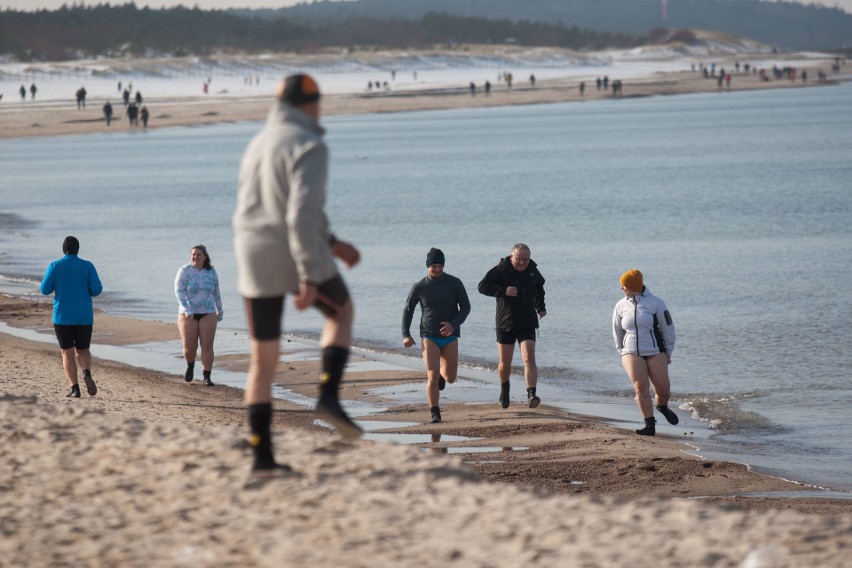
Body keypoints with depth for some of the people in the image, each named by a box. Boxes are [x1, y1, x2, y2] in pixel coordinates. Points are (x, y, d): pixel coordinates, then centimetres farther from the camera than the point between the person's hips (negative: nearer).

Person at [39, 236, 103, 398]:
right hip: (84, 317, 1)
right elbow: (97, 289, -7)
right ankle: (87, 373, -17)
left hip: (62, 317, -1)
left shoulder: (55, 266, -4)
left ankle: (75, 388, -4)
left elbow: (45, 290, -5)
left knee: (67, 353, 8)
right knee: (83, 351, 14)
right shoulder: (87, 266, -1)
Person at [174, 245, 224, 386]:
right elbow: (179, 291, -13)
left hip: (208, 314, 2)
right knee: (189, 347, -2)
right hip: (188, 315, -2)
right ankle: (190, 366, 30)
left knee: (207, 345, -7)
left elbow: (216, 292, 17)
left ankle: (206, 376, -4)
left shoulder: (211, 272, 5)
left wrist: (220, 310, 23)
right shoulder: (184, 271, -5)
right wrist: (186, 310, -24)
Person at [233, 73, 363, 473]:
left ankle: (262, 455, 9)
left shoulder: (258, 146, 16)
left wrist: (330, 244, 28)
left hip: (255, 259, 6)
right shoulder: (308, 147, -10)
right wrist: (311, 277, -24)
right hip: (297, 258, -6)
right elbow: (303, 214, -22)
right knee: (341, 313, 22)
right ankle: (329, 396, 3)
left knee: (263, 359, 12)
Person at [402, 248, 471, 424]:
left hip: (450, 337, 1)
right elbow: (408, 310, 11)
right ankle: (435, 413, -7)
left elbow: (465, 307, 1)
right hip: (429, 337, -1)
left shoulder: (454, 283, -2)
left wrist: (453, 324, -16)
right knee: (432, 378, -13)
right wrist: (405, 335, 2)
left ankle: (442, 372, 42)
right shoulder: (419, 287, 0)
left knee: (450, 378, 6)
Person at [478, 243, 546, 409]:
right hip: (505, 324, -1)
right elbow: (483, 286, -11)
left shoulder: (532, 271, 6)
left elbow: (539, 287, 27)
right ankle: (504, 388, 37)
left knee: (529, 358, -17)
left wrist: (540, 307, 20)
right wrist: (503, 291, -23)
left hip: (527, 325, 1)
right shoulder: (500, 270, -6)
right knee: (504, 364, 7)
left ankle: (531, 395, -25)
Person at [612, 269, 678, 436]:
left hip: (655, 353, -1)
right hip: (631, 353, 1)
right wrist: (621, 351, 15)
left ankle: (662, 406, 34)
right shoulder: (620, 306, 4)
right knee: (641, 387, -13)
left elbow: (668, 328, 5)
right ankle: (650, 425, -11)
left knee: (662, 388, -2)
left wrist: (668, 352, 7)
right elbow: (617, 332, 17)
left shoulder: (655, 303, -4)